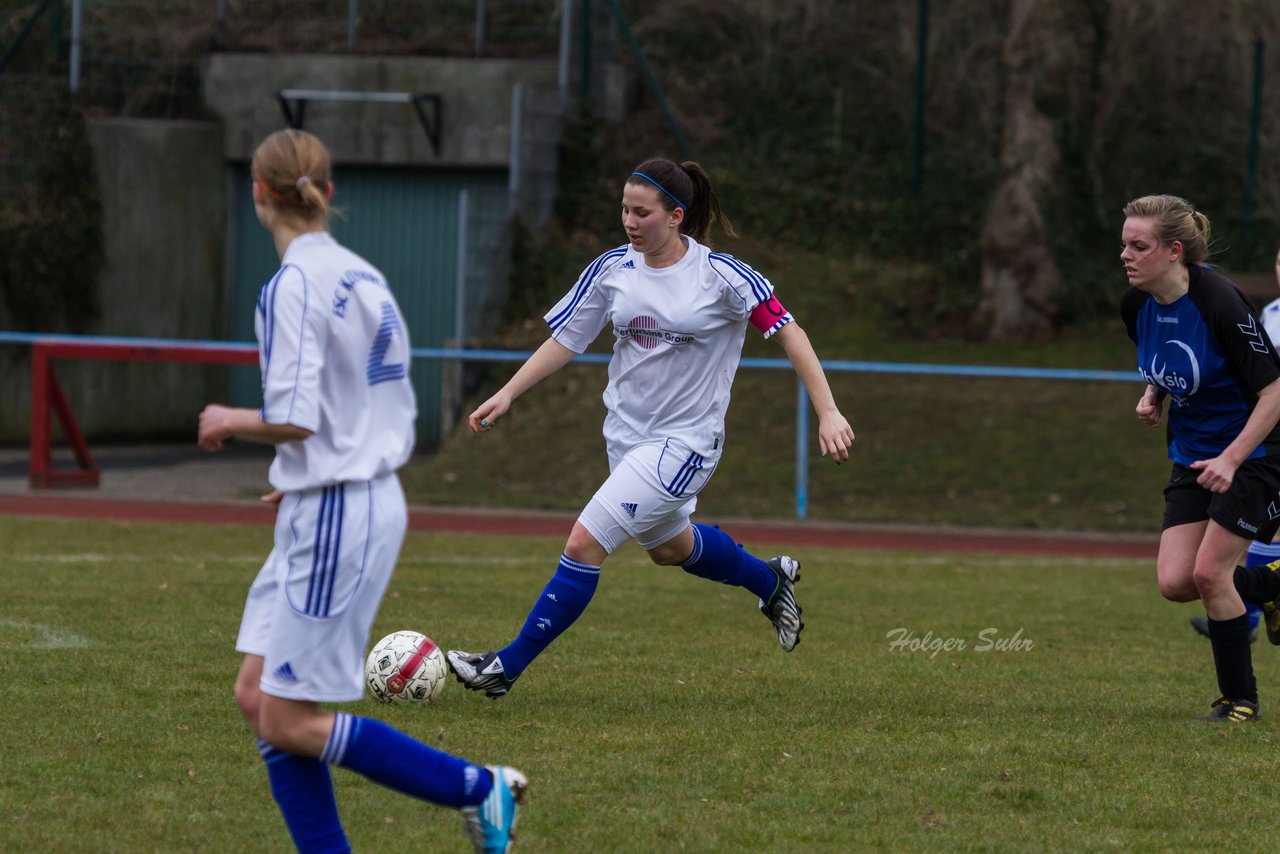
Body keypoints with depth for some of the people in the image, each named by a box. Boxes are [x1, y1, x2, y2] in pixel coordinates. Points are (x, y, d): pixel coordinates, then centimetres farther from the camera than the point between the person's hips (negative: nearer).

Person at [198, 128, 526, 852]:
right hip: (376, 499, 9)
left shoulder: (294, 287, -17)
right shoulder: (365, 278, 10)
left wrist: (231, 421, -4)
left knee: (289, 724, -2)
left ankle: (478, 788, 2)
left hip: (332, 518, -9)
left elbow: (294, 420, -24)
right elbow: (399, 417, 14)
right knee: (258, 697, 11)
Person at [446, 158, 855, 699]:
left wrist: (828, 413, -18)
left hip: (684, 441, -7)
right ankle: (771, 580, 55)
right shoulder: (612, 269, -3)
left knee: (584, 544, -17)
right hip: (627, 431, 7)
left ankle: (507, 667, -10)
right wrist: (507, 395, -2)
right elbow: (564, 341, 7)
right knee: (668, 548, 27)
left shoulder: (721, 276, -16)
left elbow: (788, 332, -12)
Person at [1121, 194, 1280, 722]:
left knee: (1209, 572, -13)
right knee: (1175, 582, -5)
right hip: (1193, 455, 7)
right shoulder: (1136, 306, -4)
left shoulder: (1219, 303, -26)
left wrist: (1230, 460, -30)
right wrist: (1153, 395, -3)